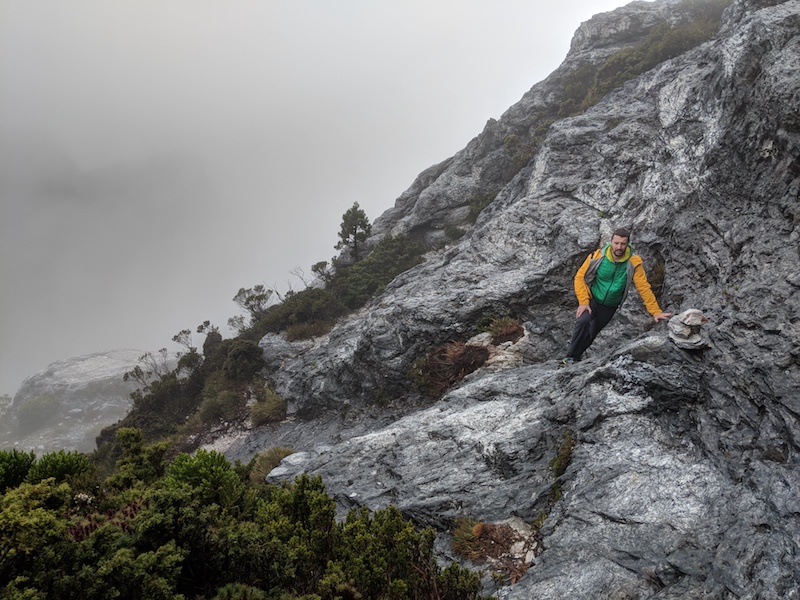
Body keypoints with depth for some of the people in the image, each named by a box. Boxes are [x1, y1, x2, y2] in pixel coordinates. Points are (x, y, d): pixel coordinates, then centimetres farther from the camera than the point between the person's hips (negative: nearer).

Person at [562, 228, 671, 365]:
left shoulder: (633, 262, -18)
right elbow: (580, 277, -14)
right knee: (583, 321, -27)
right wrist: (583, 301, -23)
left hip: (610, 306, 2)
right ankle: (571, 356, -13)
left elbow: (644, 288, -17)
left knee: (592, 333, 7)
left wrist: (656, 312, -23)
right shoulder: (597, 256, -19)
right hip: (592, 300, -2)